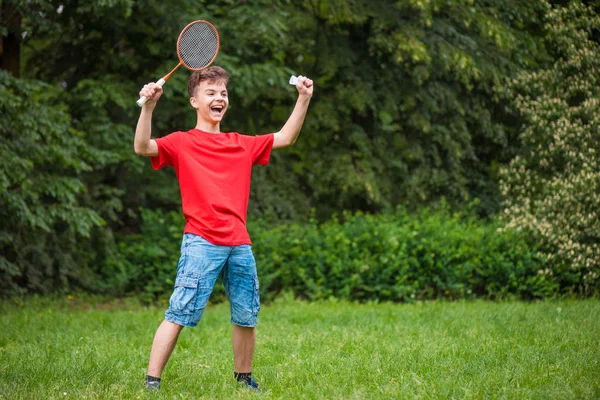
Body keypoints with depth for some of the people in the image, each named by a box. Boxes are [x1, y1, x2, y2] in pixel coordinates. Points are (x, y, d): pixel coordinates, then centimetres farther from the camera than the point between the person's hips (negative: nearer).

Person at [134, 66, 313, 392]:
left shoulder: (242, 144, 19)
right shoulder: (182, 143, 4)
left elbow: (285, 138, 24)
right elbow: (143, 147, -11)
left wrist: (303, 99, 15)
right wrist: (148, 107, -24)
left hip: (239, 244, 5)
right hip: (201, 243, -5)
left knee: (247, 317, 10)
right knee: (178, 315, -11)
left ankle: (244, 378, 28)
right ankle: (151, 382, -7)